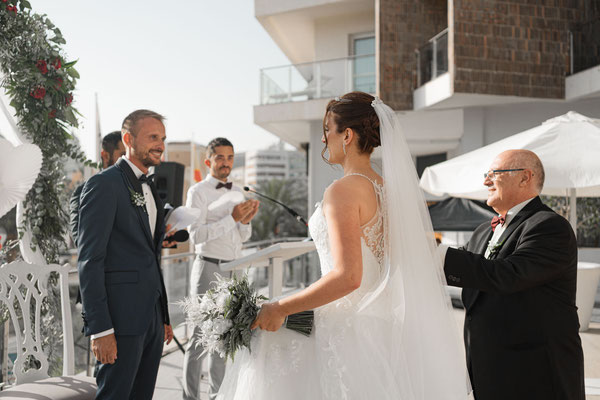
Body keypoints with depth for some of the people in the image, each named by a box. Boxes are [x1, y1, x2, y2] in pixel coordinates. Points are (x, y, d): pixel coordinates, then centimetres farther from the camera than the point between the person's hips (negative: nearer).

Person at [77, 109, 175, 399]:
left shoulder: (149, 188, 17)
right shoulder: (103, 185, -9)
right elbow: (89, 261, -15)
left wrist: (163, 317, 18)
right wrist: (99, 328, -19)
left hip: (151, 317, 8)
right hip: (122, 317, -8)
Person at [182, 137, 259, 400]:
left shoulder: (237, 192, 12)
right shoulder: (198, 192, -7)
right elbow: (196, 235, -18)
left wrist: (246, 221, -6)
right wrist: (232, 218, -22)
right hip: (209, 268, -6)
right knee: (200, 336, -1)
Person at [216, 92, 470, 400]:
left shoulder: (343, 191, -17)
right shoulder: (389, 189, 8)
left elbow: (347, 277, -26)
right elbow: (425, 249, 17)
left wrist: (280, 308, -19)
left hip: (347, 327, -9)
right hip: (383, 325, 9)